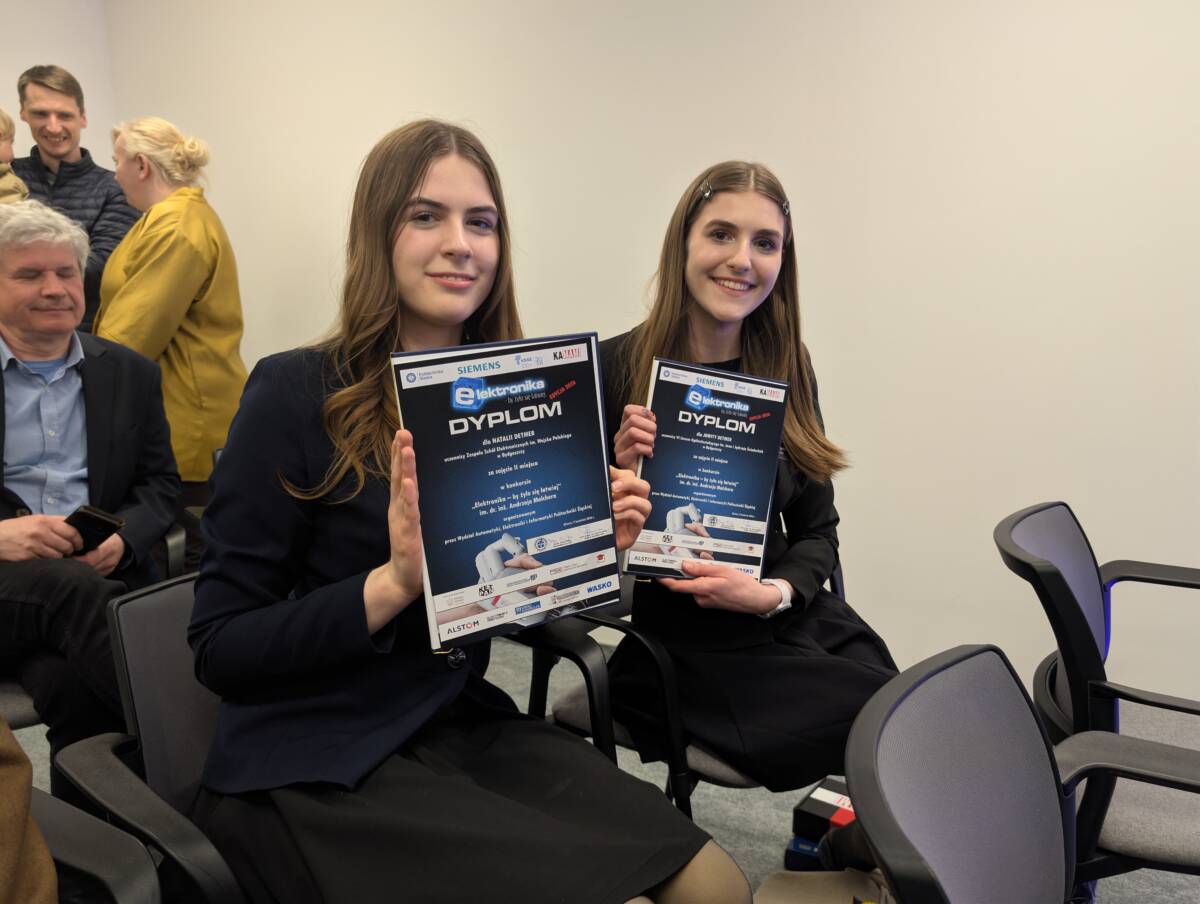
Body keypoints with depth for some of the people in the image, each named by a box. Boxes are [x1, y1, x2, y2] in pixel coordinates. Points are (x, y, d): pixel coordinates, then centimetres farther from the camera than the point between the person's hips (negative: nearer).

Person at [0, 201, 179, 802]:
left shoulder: (131, 374, 17)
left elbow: (161, 485, 15)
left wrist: (122, 537, -8)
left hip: (102, 571, 2)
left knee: (70, 681, -31)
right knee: (69, 587, -36)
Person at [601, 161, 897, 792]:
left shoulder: (787, 368, 5)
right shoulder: (613, 370, -8)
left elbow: (817, 532, 8)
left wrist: (773, 592, -11)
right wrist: (621, 479, -22)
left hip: (796, 618, 5)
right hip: (685, 644, -4)